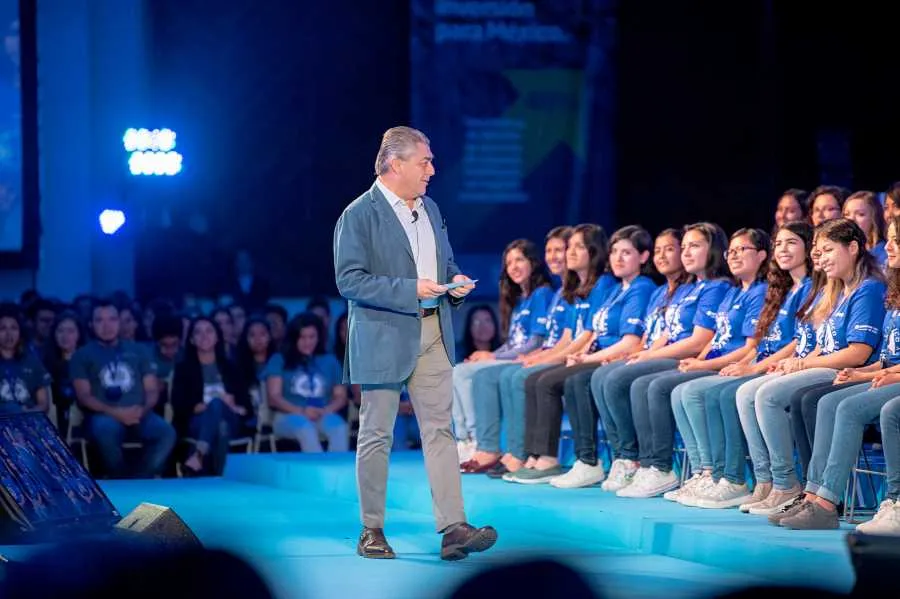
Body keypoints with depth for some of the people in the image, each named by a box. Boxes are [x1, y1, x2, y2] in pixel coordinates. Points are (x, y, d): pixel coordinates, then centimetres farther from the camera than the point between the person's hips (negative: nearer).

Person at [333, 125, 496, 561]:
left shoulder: (430, 210, 14)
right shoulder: (359, 215, -9)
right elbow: (349, 280, -16)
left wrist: (455, 282, 2)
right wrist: (410, 290, -21)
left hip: (432, 336, 6)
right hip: (383, 338, -6)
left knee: (440, 430, -1)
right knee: (376, 435, 3)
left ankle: (453, 528, -5)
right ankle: (371, 530, 12)